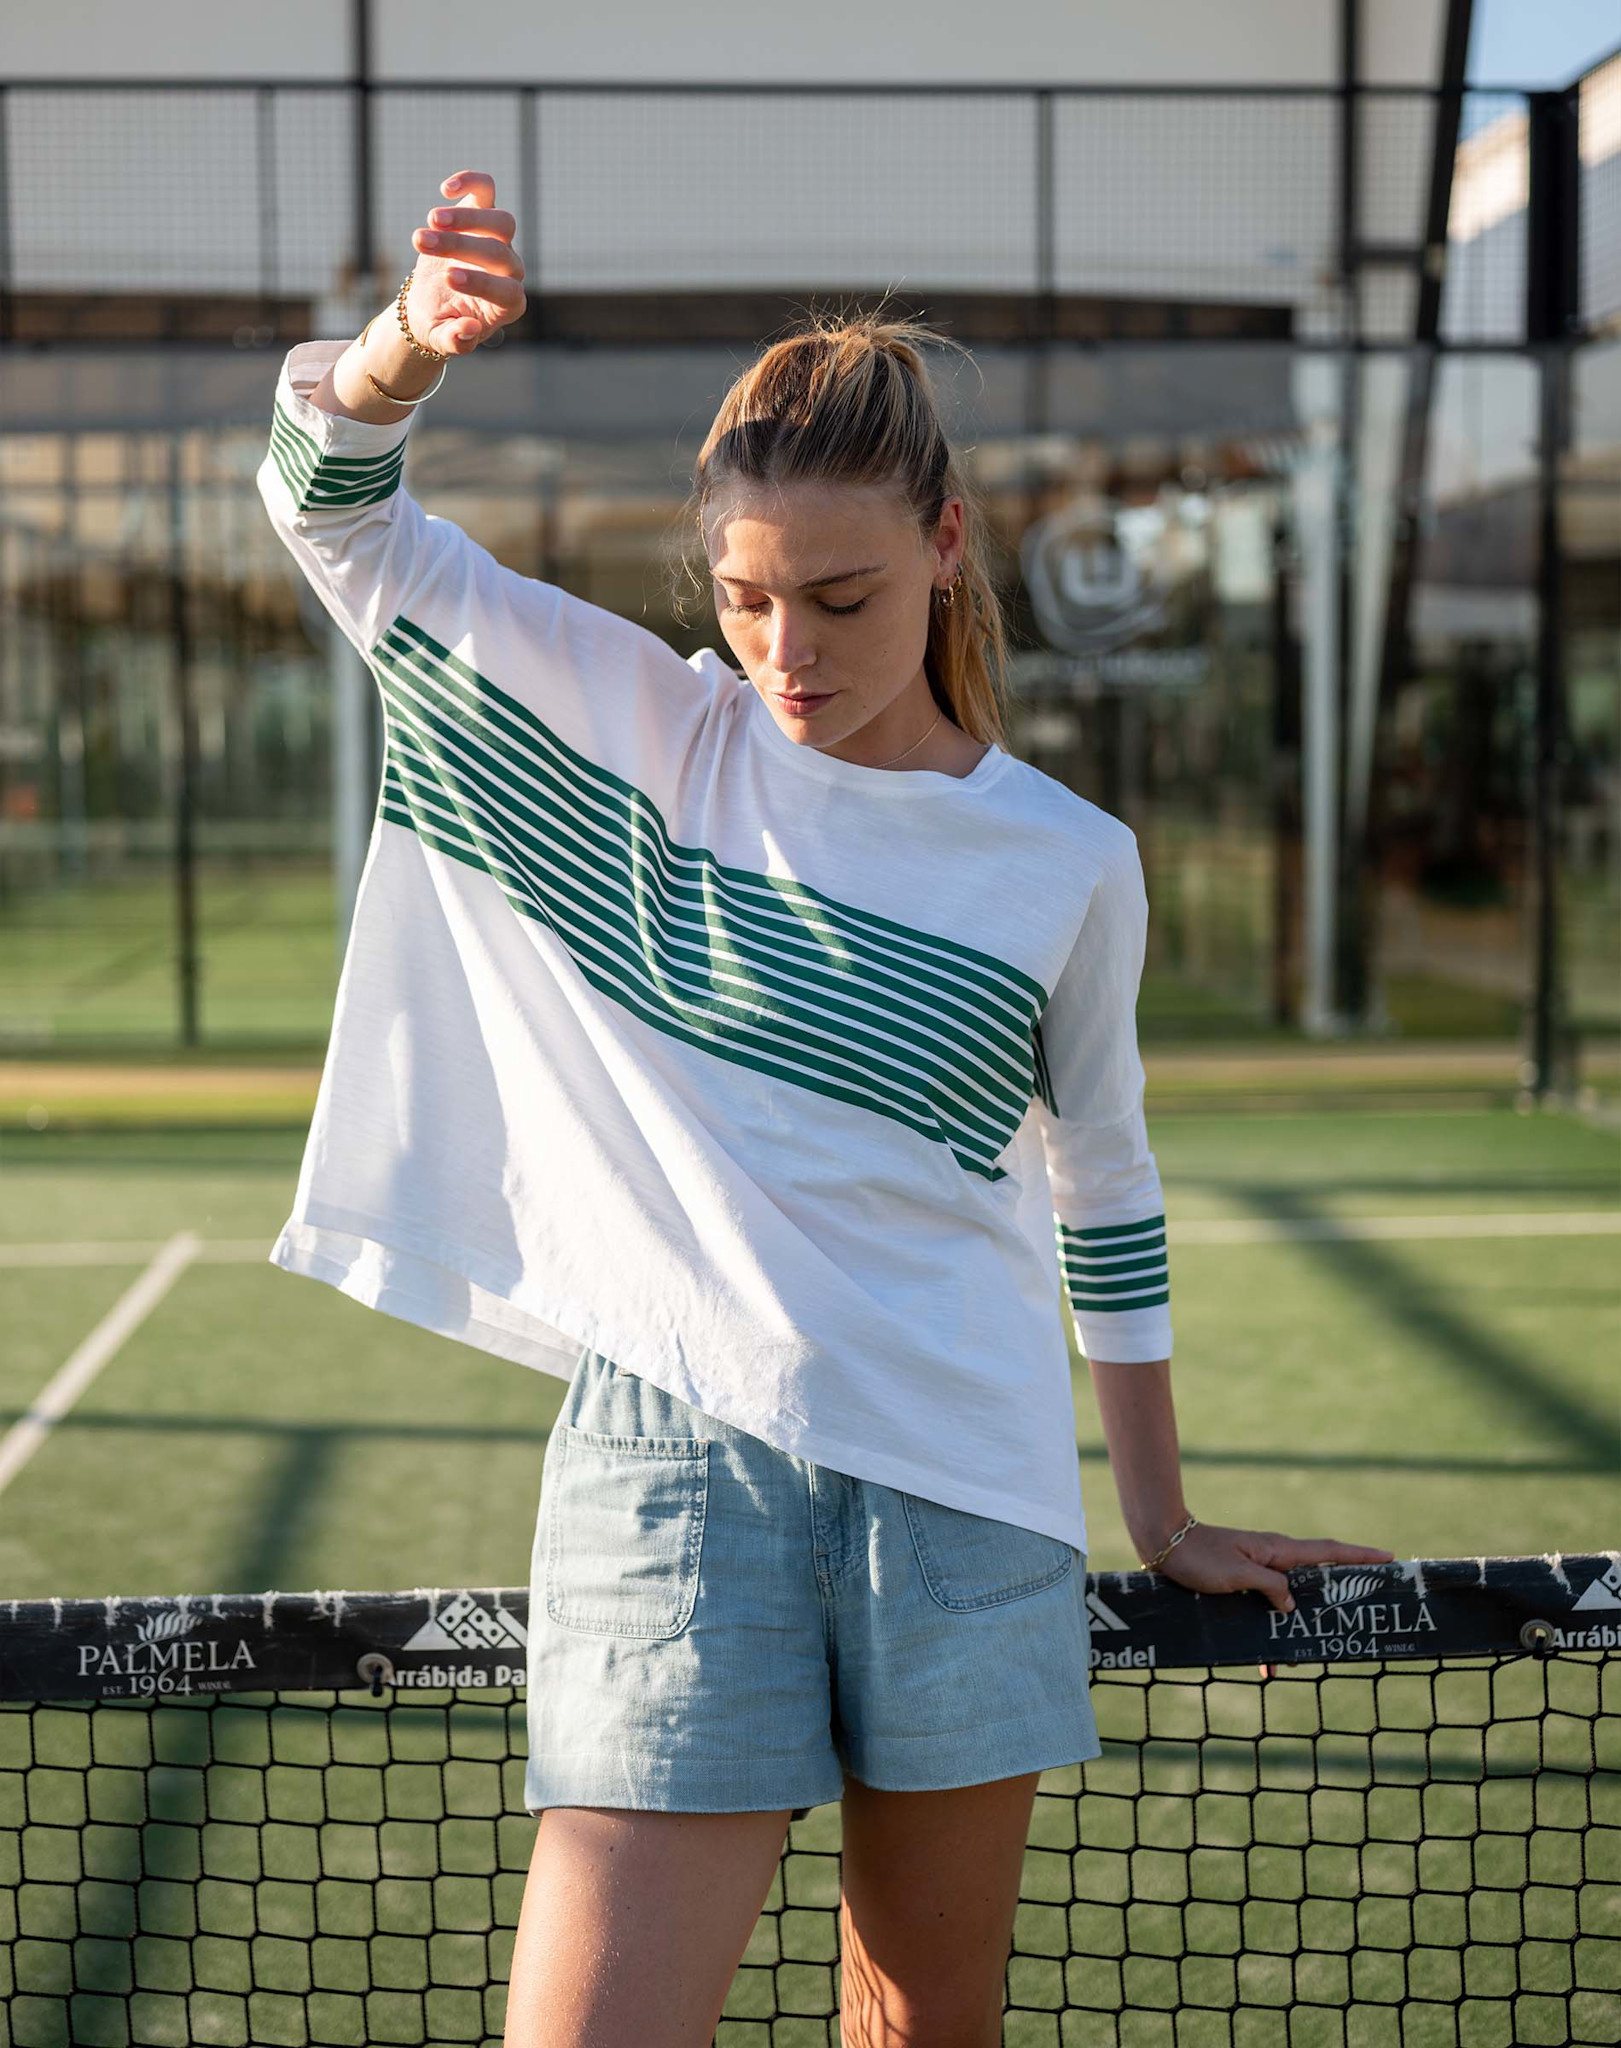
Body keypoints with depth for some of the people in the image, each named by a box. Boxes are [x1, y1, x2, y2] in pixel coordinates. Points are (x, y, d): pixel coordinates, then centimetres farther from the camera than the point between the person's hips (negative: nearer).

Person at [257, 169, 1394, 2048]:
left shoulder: (1069, 861, 3)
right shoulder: (641, 731, 2)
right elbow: (332, 502, -1)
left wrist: (1161, 1521, 20)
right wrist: (408, 346, -23)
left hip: (966, 1492, 2)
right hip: (675, 1466, -1)